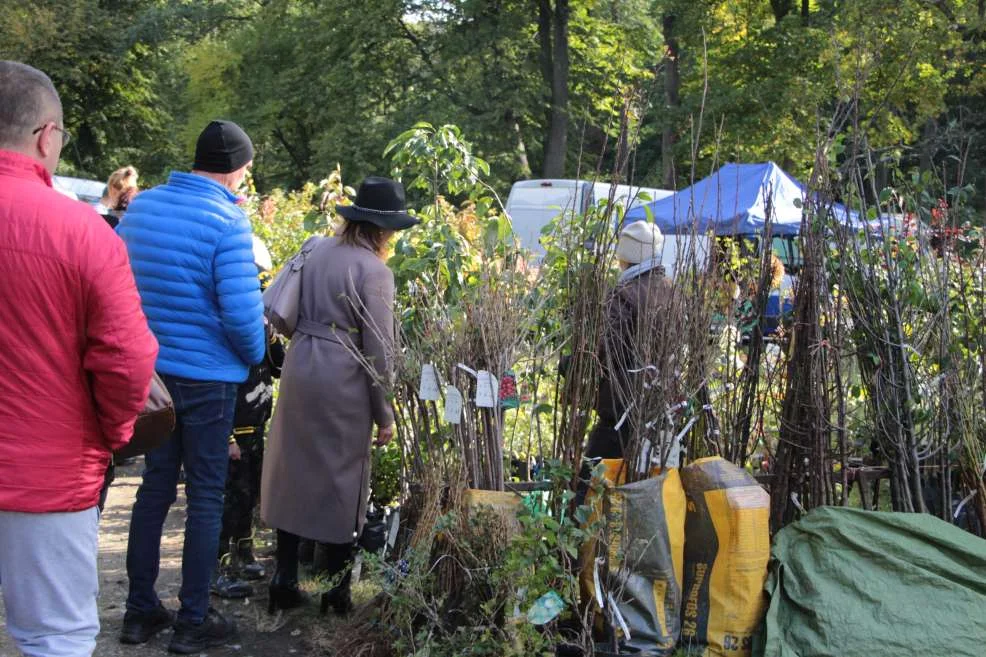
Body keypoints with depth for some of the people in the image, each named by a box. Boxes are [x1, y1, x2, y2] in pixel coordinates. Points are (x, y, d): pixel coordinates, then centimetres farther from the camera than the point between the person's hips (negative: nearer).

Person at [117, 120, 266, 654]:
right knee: (205, 498, 6)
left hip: (149, 369, 6)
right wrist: (254, 356, -3)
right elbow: (242, 310, -22)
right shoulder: (227, 222, -18)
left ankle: (140, 611, 24)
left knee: (155, 487, 16)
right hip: (207, 376, -6)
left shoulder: (140, 206, 2)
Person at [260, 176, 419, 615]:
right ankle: (337, 591, 17)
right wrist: (385, 415, -5)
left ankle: (284, 582, 22)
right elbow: (379, 349, -12)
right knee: (339, 481, 7)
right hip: (342, 380, -6)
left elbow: (294, 313, 11)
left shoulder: (319, 251, 7)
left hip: (299, 366, 6)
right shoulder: (374, 271, -13)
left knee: (294, 472, 14)